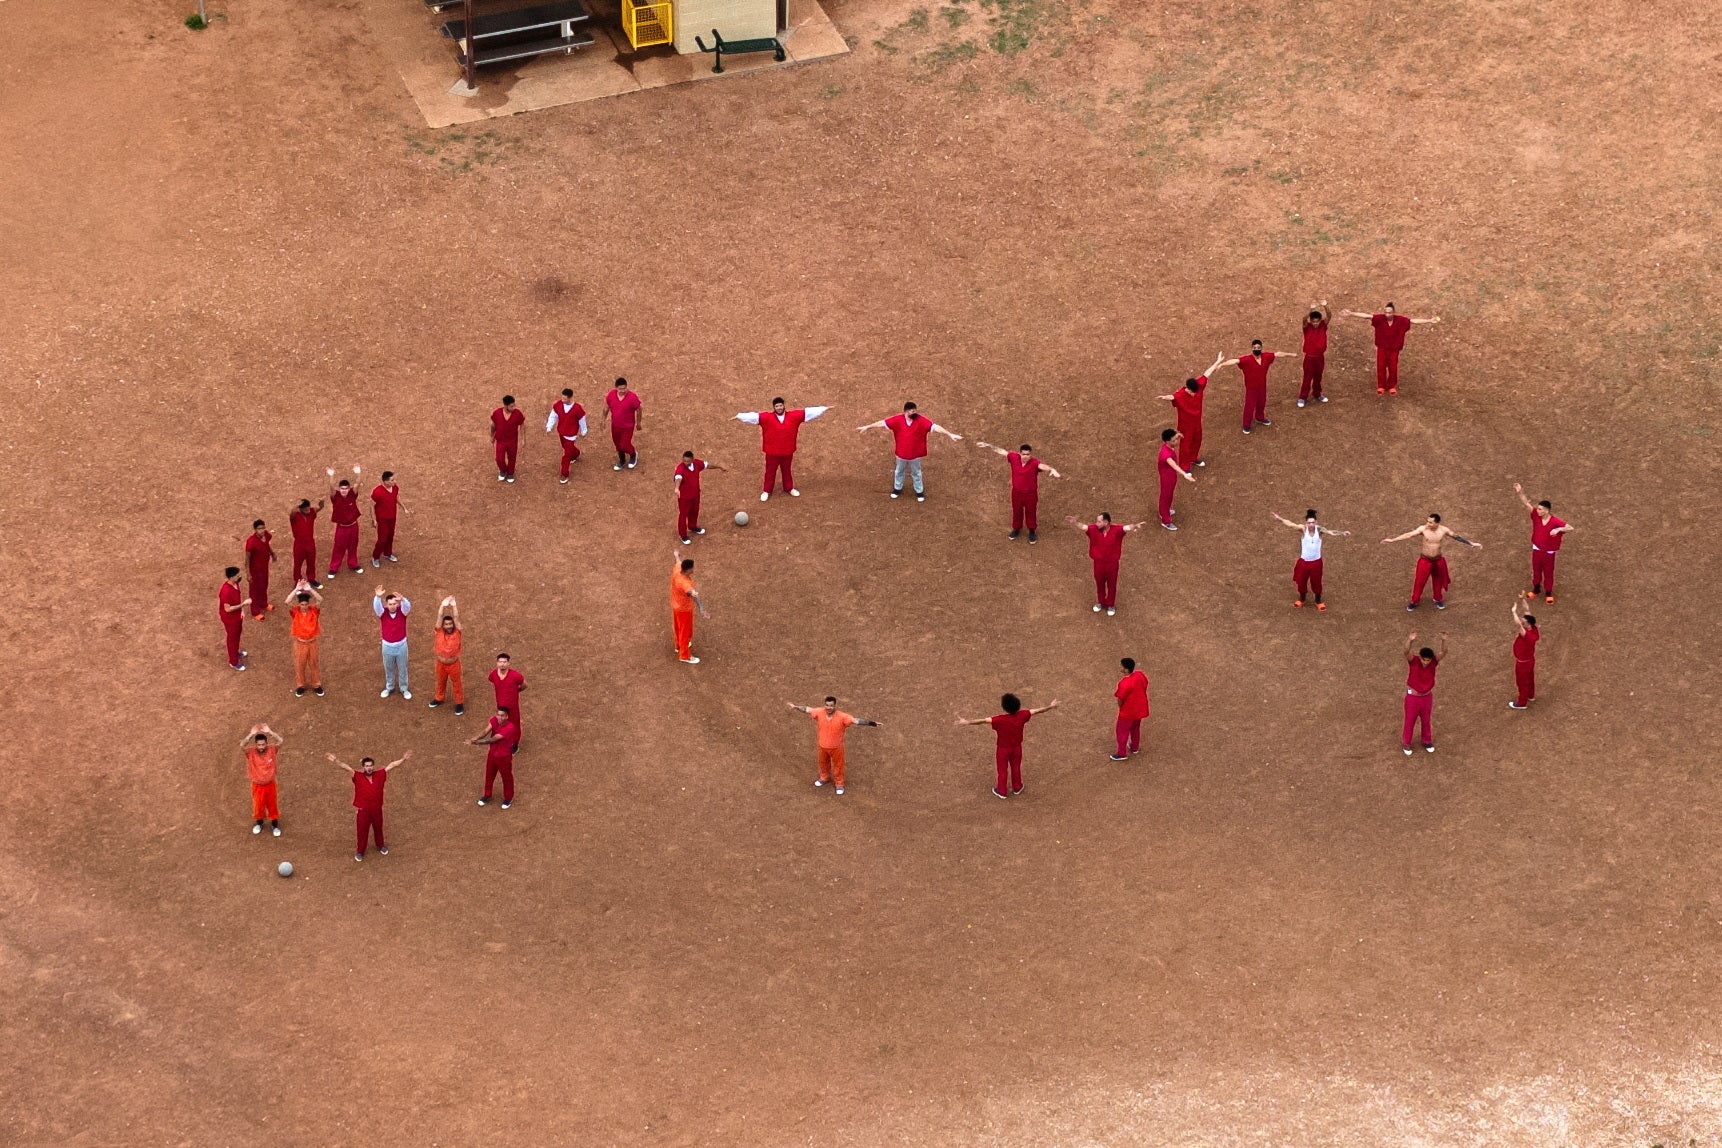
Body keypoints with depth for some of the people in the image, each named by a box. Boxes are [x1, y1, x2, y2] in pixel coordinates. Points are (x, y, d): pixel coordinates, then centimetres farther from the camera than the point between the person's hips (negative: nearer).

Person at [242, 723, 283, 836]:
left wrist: (269, 731, -42)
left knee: (272, 804, 18)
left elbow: (280, 741, -34)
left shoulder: (271, 750, -18)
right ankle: (259, 823, 47)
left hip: (270, 784, 0)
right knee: (258, 805, 19)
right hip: (257, 785, 0)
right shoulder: (251, 752, -20)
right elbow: (242, 745, -38)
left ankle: (275, 825, 41)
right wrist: (251, 734, -45)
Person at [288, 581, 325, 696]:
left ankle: (316, 685, 34)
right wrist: (296, 589, -36)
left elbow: (320, 600, -32)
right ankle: (300, 685, 33)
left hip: (313, 642, 0)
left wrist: (309, 589, -37)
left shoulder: (314, 611, -14)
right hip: (300, 643, 0)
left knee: (315, 663, 16)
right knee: (299, 664, 14)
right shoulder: (295, 612, -15)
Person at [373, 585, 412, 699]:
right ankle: (389, 687, 40)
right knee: (388, 668, 19)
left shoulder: (402, 611, -15)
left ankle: (404, 689, 33)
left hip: (401, 645, -1)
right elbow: (376, 607, -36)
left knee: (402, 668, 14)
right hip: (387, 646, 1)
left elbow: (408, 606, -38)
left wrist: (402, 599, -61)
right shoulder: (383, 612, -15)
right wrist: (377, 597, -58)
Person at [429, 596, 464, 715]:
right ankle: (439, 698, 48)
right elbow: (440, 616, -23)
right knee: (441, 682, 25)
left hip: (454, 664, -2)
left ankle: (459, 703, 31)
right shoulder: (439, 631, -15)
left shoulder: (457, 632, -18)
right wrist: (443, 605, -35)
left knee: (456, 684, 14)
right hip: (441, 664, 2)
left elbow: (456, 617, -26)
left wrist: (454, 605, -38)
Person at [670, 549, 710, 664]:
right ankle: (685, 656, 29)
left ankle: (679, 646, 54)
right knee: (686, 632, 12)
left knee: (678, 627, 31)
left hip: (676, 605, 8)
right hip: (684, 609, -8)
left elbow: (678, 560, 5)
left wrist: (677, 554, 29)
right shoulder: (685, 583, -43)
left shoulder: (677, 569, -20)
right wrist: (701, 609, -74)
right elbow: (694, 595, -59)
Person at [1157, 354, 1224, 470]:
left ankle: (1193, 459, 52)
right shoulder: (1180, 396, -35)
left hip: (1197, 421, 6)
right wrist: (1167, 397, -83)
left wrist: (1217, 362, 5)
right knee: (1186, 444, 10)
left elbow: (1207, 373, -7)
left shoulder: (1199, 386, -19)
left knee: (1197, 441, 26)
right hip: (1186, 424, -6)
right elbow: (1173, 397, -57)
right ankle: (1184, 466, 29)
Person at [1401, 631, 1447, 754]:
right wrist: (1410, 640, -68)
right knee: (1410, 722, 14)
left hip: (1427, 697, 2)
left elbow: (1444, 652, -36)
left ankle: (1427, 742, 44)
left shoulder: (1433, 661, -18)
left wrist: (1444, 640, -58)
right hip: (1412, 697, -2)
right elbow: (1406, 652, -47)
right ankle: (1406, 744, 37)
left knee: (1426, 721, 21)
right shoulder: (1414, 660, -25)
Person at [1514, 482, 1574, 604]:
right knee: (1536, 571, 21)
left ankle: (1549, 593, 30)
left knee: (1548, 573, 13)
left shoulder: (1555, 522, -24)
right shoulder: (1536, 516, -13)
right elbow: (1526, 504, -19)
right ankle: (1536, 589, 42)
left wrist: (1559, 529, -45)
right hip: (1536, 549, 4)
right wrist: (1520, 493, -35)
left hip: (1549, 552, -4)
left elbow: (1570, 528, -27)